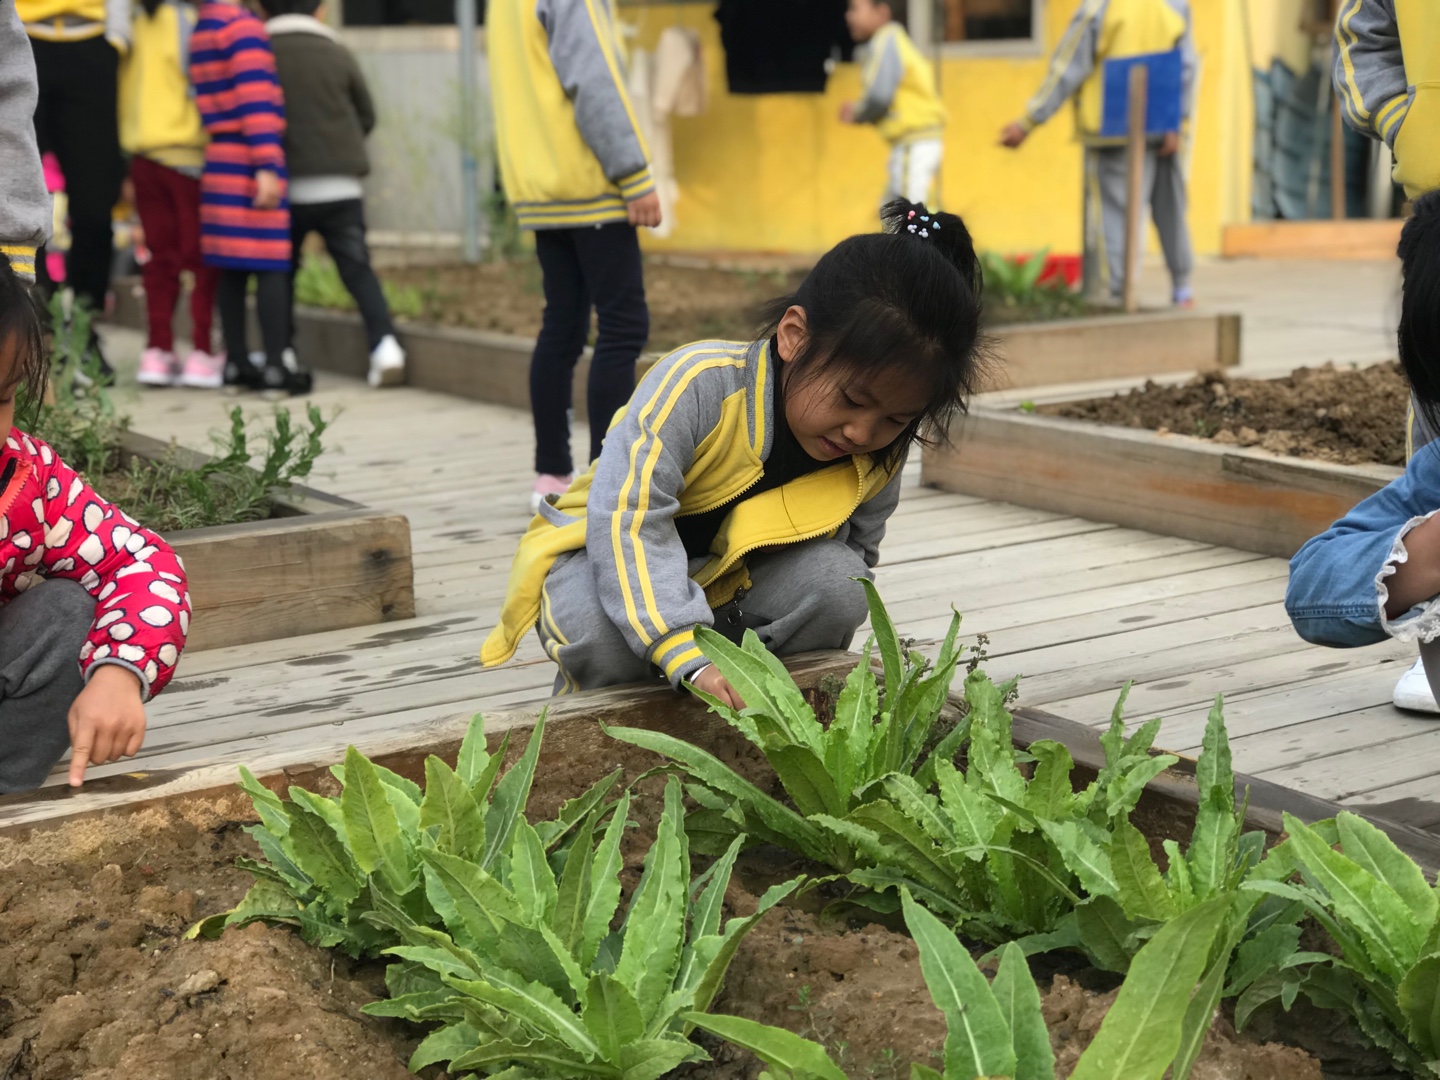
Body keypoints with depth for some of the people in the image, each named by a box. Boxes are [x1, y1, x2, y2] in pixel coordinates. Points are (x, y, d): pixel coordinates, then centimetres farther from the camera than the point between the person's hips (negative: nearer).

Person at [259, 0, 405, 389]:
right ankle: (384, 343, -12)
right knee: (357, 268, 2)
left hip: (287, 186, -1)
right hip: (341, 186, 1)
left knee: (281, 269, 15)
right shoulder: (338, 55, 0)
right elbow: (366, 116, 10)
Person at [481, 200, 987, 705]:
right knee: (599, 624, -38)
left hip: (733, 586, 4)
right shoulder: (697, 384, -32)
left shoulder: (877, 459, -13)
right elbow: (627, 518, -38)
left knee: (838, 580, -24)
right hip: (615, 556, -4)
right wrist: (689, 656, -48)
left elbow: (858, 551, 4)